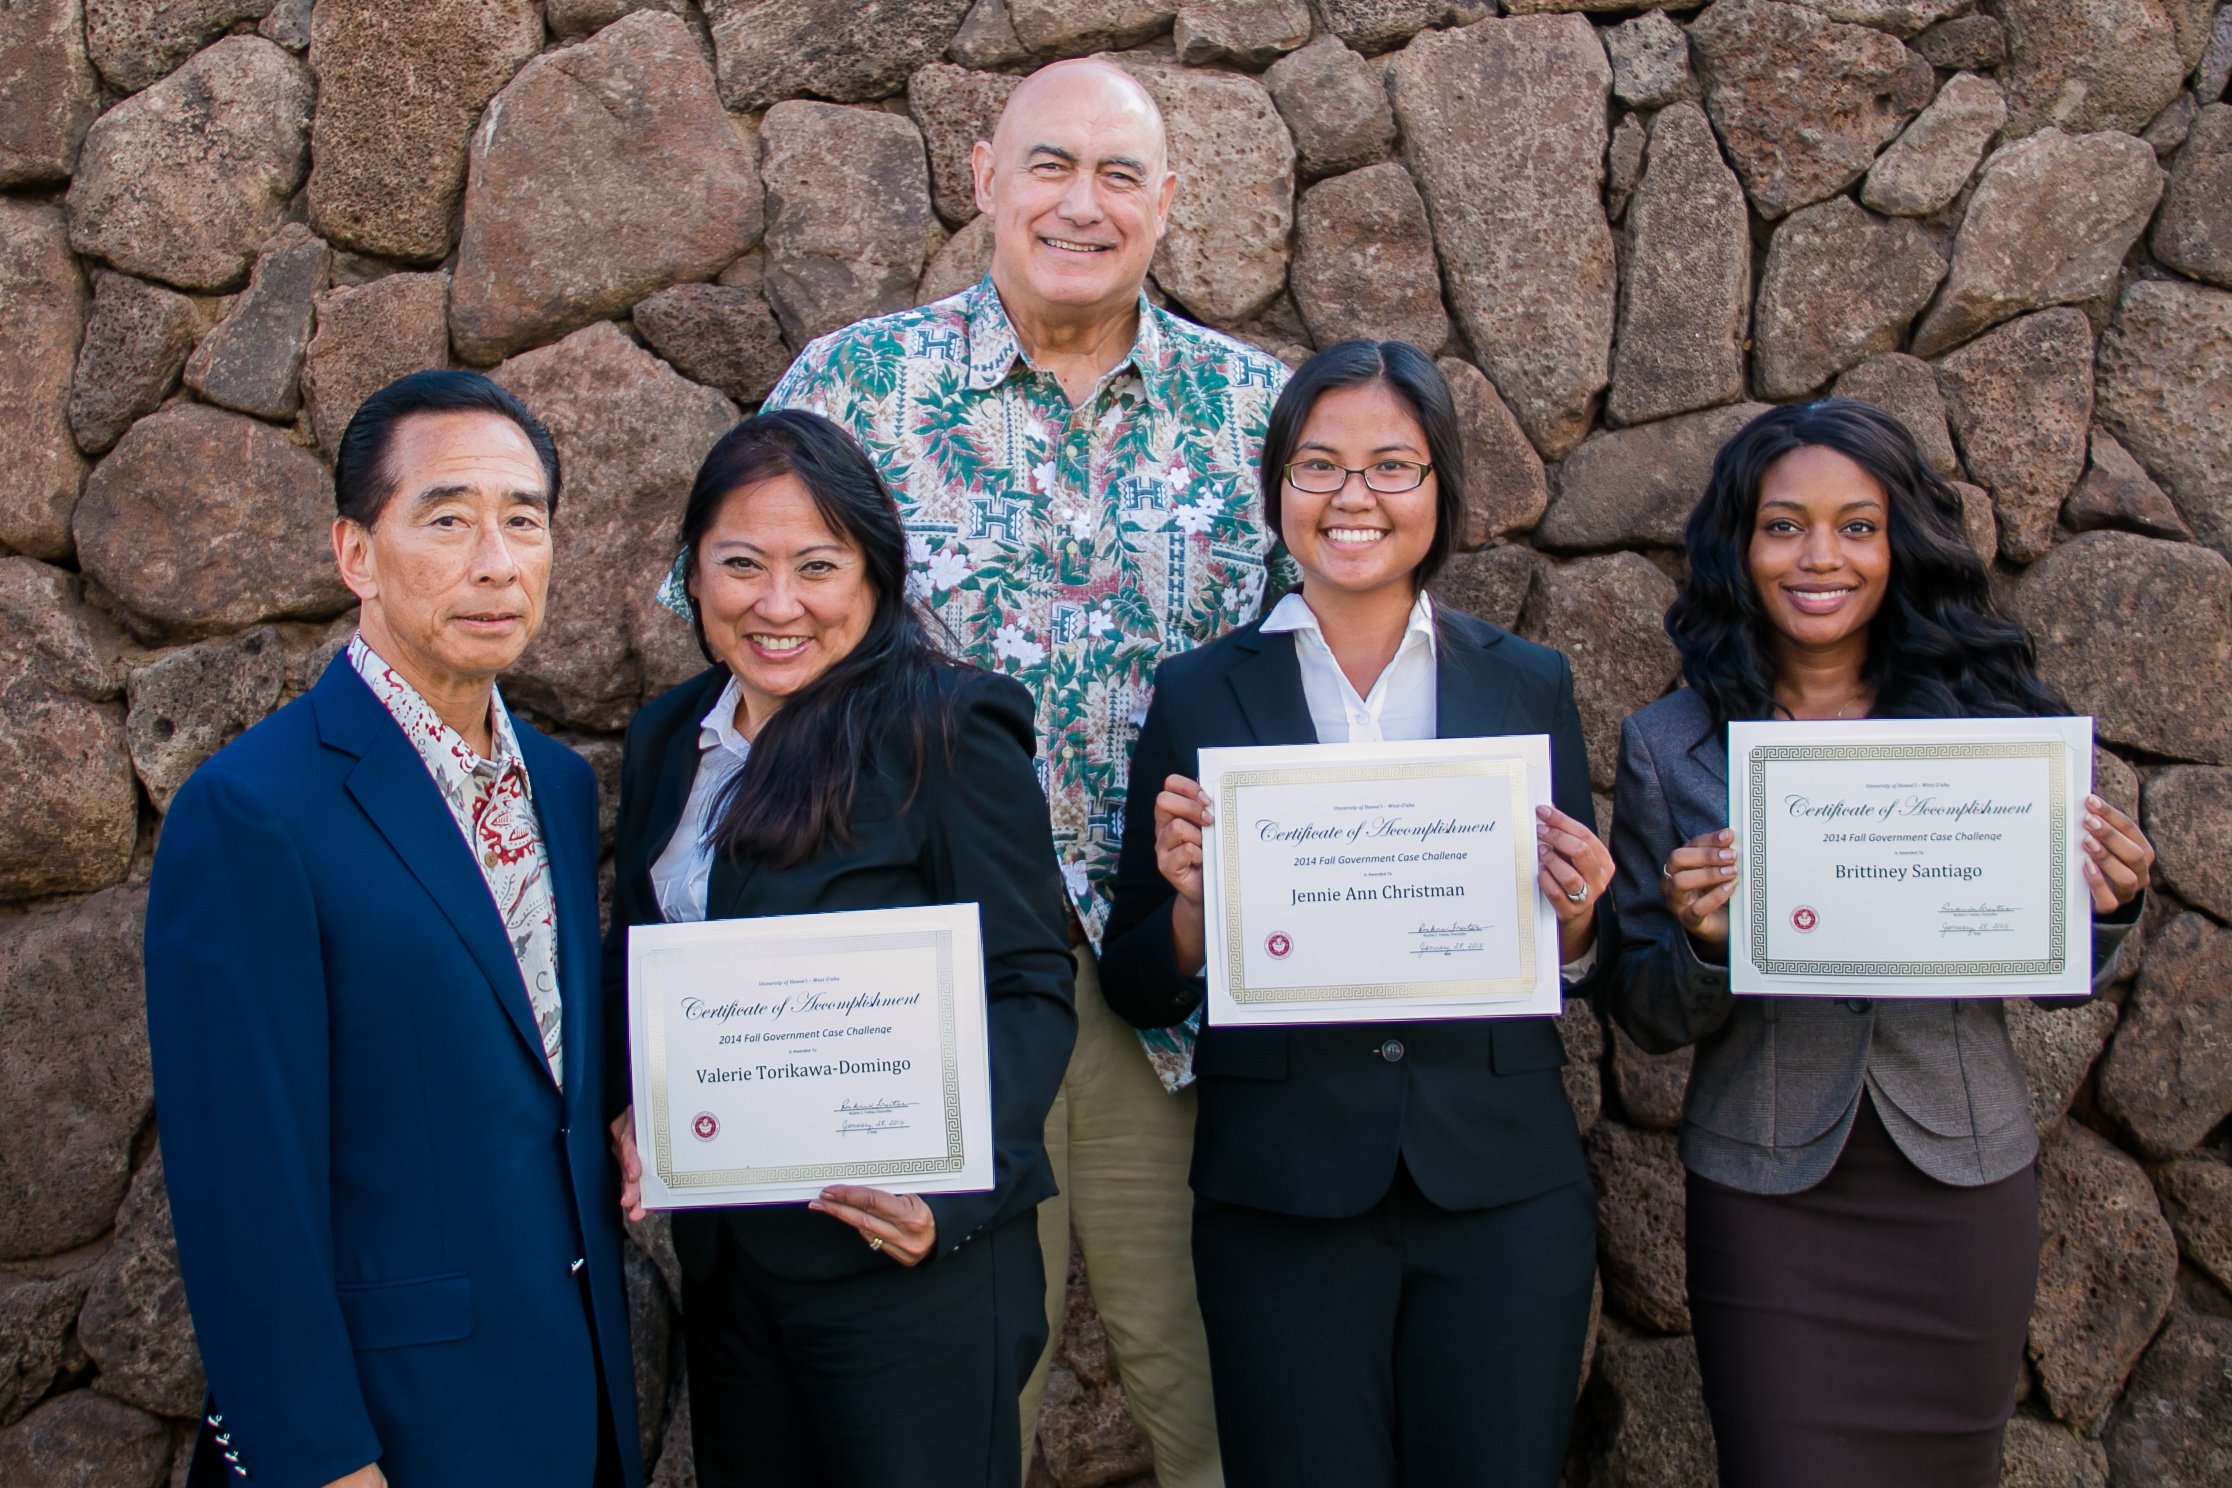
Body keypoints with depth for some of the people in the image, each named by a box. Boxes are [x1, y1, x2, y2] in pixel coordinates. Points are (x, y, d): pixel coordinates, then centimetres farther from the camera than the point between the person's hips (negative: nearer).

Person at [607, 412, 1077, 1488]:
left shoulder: (946, 726, -11)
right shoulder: (666, 741, 8)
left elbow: (1030, 988, -13)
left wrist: (950, 1185, -26)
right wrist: (630, 1113, -3)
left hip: (910, 1259, -6)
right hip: (723, 1258, 6)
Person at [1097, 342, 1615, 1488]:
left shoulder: (1528, 685, 4)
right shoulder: (1201, 694, 1)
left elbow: (1588, 975, 9)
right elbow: (1138, 994, 3)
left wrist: (1575, 916, -12)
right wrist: (1192, 902, -16)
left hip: (1502, 1189, 1)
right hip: (1281, 1201, -1)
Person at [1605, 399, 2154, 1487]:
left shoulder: (1982, 714, -1)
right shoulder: (1668, 745, -4)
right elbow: (1647, 1020, -1)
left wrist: (2102, 908, -14)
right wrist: (1700, 942, -21)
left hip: (1965, 1184, 2)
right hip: (1766, 1196, -1)